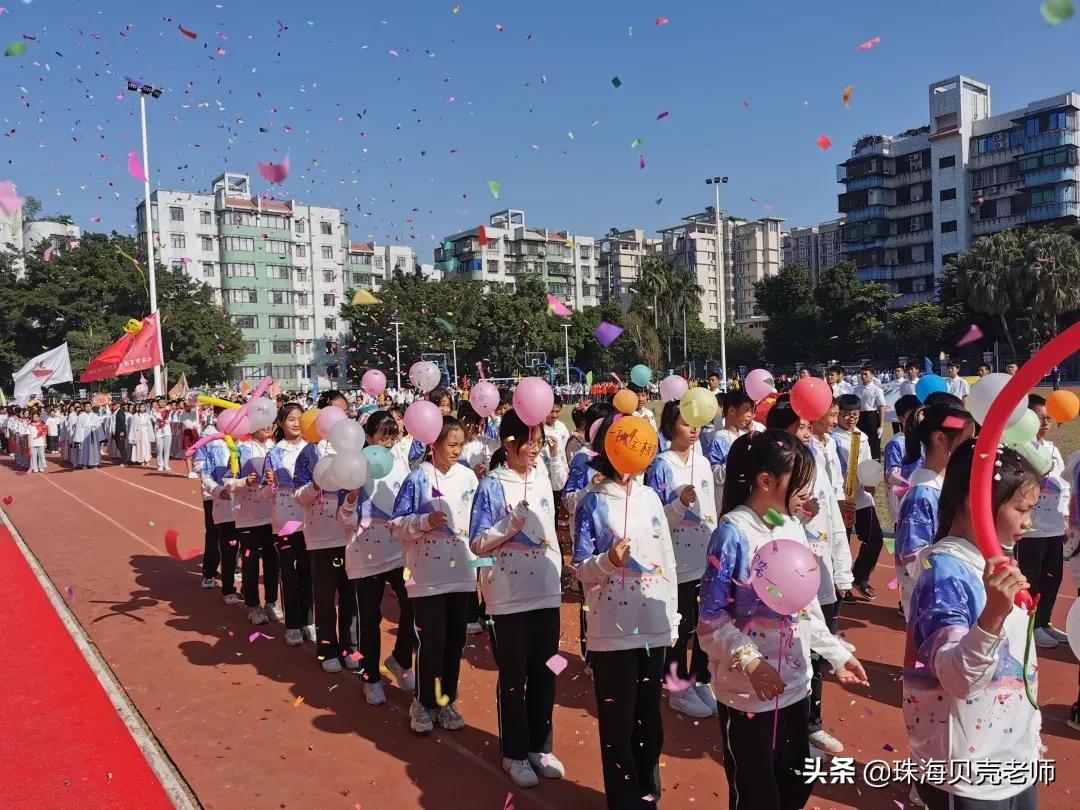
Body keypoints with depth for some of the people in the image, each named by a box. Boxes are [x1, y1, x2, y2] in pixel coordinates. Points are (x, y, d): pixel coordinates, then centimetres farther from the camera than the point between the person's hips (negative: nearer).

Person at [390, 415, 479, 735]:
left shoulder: (468, 476, 3)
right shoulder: (417, 478, -8)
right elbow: (396, 525, -7)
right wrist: (425, 521, -21)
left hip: (462, 572, 4)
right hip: (427, 574, -4)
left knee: (455, 641, 12)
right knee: (431, 642, 1)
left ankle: (447, 701, 29)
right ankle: (423, 703, 21)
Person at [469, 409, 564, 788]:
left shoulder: (542, 479, 6)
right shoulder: (491, 486, -10)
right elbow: (477, 544, -10)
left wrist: (557, 572, 14)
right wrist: (511, 523, -23)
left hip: (546, 591, 5)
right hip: (508, 595, -5)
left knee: (544, 673, 13)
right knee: (514, 676, 7)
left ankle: (540, 746, 30)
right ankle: (515, 753, 24)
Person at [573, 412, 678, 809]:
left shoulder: (650, 498, 5)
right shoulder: (592, 502, -7)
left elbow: (668, 562, 10)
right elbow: (580, 569, -7)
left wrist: (673, 619, 10)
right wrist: (608, 560, -27)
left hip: (654, 626, 4)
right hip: (612, 629, -4)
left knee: (649, 716, 17)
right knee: (618, 721, 5)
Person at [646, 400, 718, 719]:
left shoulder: (703, 463, 7)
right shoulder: (661, 466, -12)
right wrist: (680, 504, -29)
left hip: (708, 559, 6)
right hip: (678, 562, -6)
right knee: (681, 628, 5)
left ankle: (701, 681, 33)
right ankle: (679, 690, 22)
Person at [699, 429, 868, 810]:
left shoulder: (793, 527, 2)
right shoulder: (734, 533, -19)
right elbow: (711, 617, -18)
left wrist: (837, 653, 12)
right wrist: (750, 661, -27)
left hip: (795, 683, 7)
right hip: (746, 691, -7)